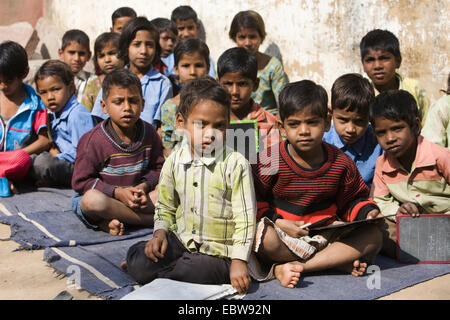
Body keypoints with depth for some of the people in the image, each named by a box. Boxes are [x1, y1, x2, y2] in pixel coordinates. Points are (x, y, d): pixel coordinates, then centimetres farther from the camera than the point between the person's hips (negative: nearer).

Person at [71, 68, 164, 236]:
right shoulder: (92, 140, -14)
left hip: (136, 199, 4)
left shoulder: (150, 134, -1)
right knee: (92, 200, -39)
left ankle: (112, 221, -23)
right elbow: (81, 181, -13)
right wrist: (117, 192, -21)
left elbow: (157, 168, 8)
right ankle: (150, 220, -25)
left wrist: (144, 186, -14)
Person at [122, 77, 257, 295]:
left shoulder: (235, 165, -13)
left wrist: (239, 261, -18)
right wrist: (160, 233, -4)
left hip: (219, 251, -2)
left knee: (195, 271, -31)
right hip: (181, 240, 3)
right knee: (138, 261, -19)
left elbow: (245, 219, -11)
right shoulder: (174, 161, 1)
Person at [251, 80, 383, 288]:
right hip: (285, 237, -4)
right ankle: (340, 261, -21)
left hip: (327, 233, 4)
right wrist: (279, 222, -17)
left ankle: (287, 267, -26)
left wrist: (368, 213, -6)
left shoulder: (340, 162, 2)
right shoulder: (271, 162, -8)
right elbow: (255, 201, -4)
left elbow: (353, 199, 15)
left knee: (373, 236, -19)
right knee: (263, 238, -36)